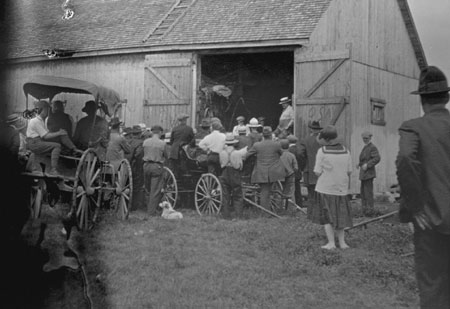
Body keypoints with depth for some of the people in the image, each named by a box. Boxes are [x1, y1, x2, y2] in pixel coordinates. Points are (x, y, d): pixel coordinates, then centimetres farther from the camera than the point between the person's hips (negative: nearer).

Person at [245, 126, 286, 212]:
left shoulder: (256, 145, -2)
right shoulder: (276, 144, -4)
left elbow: (247, 155, 3)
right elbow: (282, 154, 13)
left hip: (261, 173, 1)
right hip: (275, 173, -1)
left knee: (264, 192, 7)